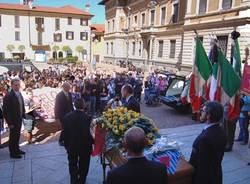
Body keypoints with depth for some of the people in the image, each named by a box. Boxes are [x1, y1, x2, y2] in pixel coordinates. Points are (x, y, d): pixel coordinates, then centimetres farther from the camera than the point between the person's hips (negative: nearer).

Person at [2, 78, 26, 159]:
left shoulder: (20, 94, 3)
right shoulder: (8, 96, -19)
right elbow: (5, 111, -18)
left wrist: (23, 116, 5)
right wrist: (10, 123, -18)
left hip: (19, 120, 6)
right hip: (13, 121, -6)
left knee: (17, 135, 19)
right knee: (13, 136, 7)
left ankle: (17, 149, 35)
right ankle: (12, 153, 22)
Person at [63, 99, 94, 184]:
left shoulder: (67, 116, -9)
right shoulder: (86, 117, -24)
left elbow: (65, 132, -4)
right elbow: (87, 134, -27)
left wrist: (66, 144, 8)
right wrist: (92, 141, -10)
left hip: (71, 146, 3)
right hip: (84, 146, -3)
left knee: (72, 165, 23)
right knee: (83, 166, 20)